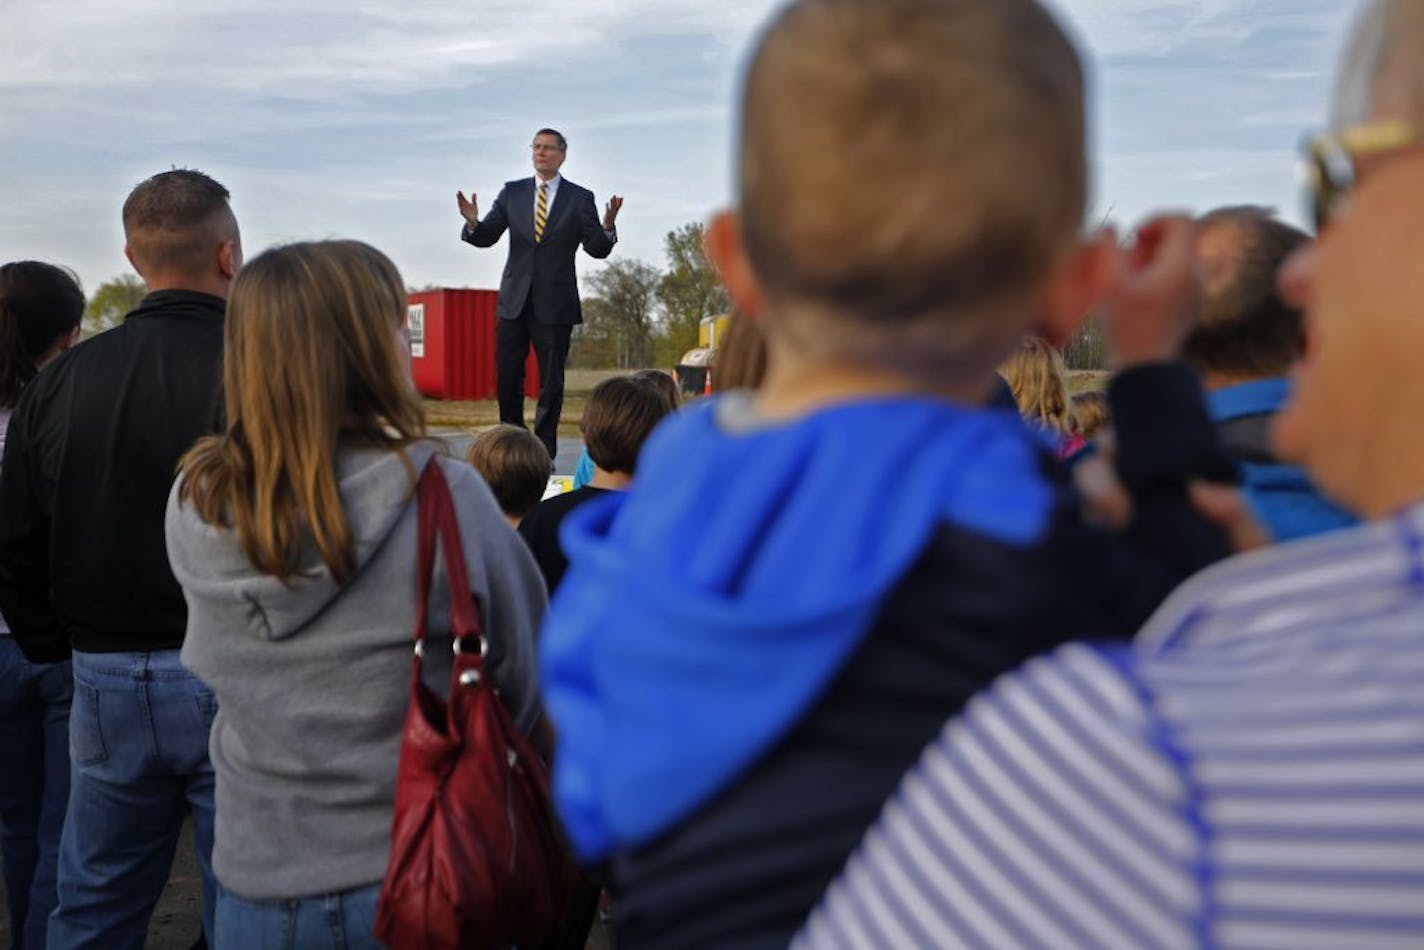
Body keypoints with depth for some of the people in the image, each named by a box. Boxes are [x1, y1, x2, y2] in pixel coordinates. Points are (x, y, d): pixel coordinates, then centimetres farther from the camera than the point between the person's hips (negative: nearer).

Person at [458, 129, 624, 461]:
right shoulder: (512, 192, 7)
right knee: (506, 378, 6)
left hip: (555, 304, -2)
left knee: (551, 382, 4)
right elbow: (487, 237, 2)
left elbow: (597, 249, -6)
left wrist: (607, 226, -26)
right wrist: (473, 223, -19)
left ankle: (544, 453, 12)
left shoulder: (580, 198, 0)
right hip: (514, 300, 3)